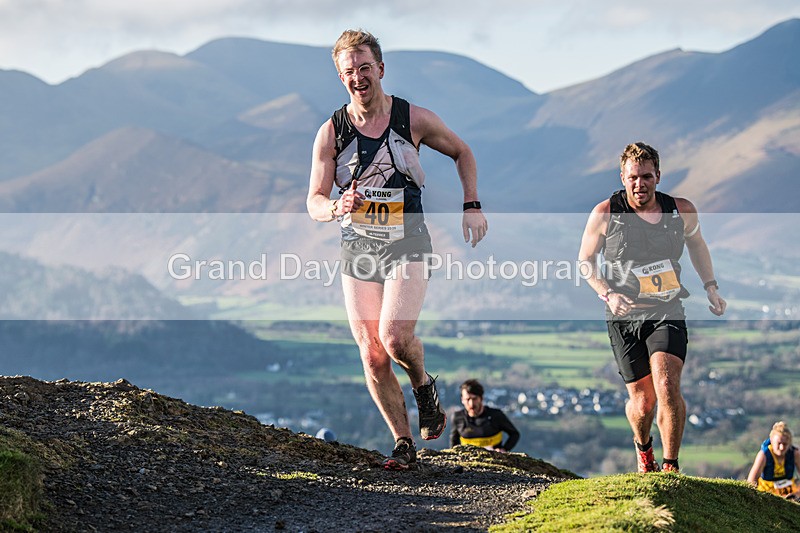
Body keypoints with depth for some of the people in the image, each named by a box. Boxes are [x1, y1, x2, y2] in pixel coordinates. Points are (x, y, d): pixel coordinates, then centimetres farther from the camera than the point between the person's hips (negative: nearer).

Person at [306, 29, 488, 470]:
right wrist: (338, 208, -25)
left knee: (396, 338, -21)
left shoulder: (415, 119, -5)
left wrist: (472, 206, 3)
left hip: (408, 244, -2)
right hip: (358, 249, 2)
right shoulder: (330, 133, -4)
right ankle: (403, 443, 13)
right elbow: (314, 202, -3)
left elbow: (462, 153, 13)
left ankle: (424, 385, 12)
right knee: (372, 355, -2)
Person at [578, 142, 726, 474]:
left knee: (667, 384, -23)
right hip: (624, 318, 0)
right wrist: (608, 294, -10)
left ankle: (671, 466, -14)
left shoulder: (681, 211, -1)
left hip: (667, 313, 0)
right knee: (642, 401, 4)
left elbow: (696, 243, 22)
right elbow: (585, 260, 6)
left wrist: (711, 286, 14)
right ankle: (643, 447, 38)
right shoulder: (605, 214, -7)